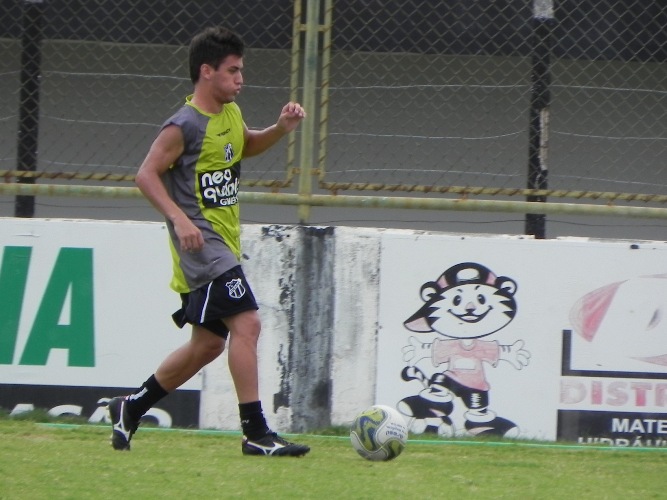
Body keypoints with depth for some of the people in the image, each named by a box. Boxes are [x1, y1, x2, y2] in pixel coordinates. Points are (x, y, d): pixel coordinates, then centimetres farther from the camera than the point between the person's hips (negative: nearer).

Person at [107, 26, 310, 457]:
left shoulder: (230, 113, 12)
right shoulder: (185, 125, -14)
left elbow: (247, 146, 32)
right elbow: (147, 175, -14)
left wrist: (282, 128, 13)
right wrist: (179, 219, -25)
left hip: (224, 241, 10)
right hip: (200, 240, -10)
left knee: (208, 343, 16)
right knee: (246, 322, -20)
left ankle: (131, 408, 28)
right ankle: (256, 432, -21)